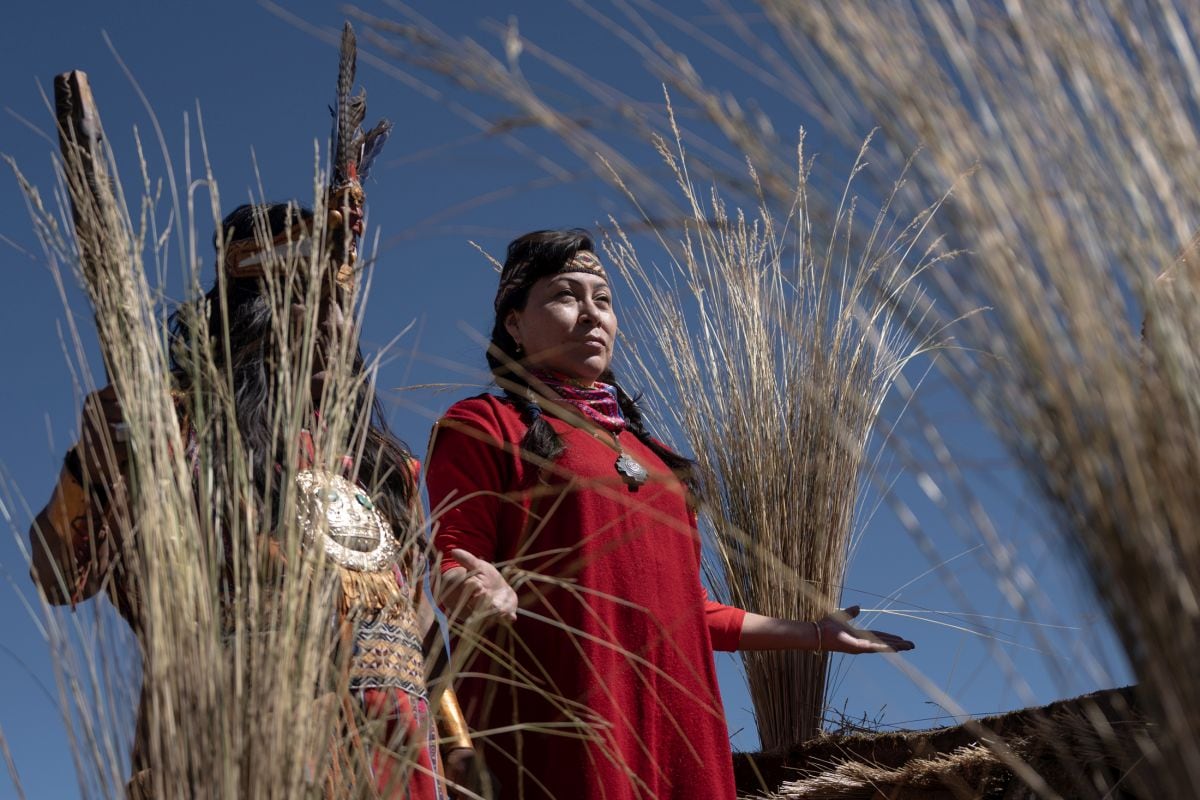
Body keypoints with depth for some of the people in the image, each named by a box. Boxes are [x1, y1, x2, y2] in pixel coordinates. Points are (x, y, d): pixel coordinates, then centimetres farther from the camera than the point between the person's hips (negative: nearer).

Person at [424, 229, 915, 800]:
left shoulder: (645, 450, 25)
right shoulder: (483, 425, 6)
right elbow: (454, 562, -5)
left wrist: (811, 634, 30)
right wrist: (477, 592, -28)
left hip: (674, 723, 6)